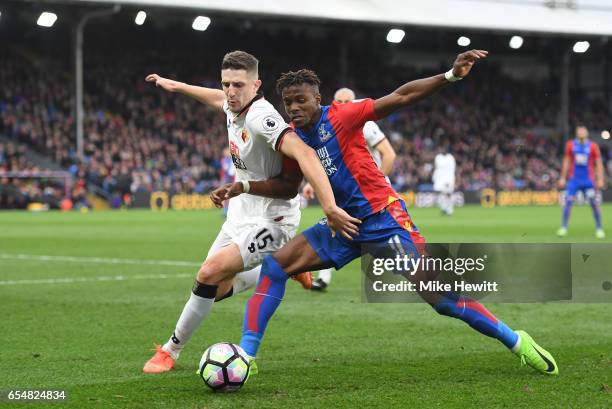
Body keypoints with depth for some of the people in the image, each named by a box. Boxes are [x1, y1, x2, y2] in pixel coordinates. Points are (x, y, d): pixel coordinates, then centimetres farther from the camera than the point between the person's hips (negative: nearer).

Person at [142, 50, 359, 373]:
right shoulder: (234, 108, -1)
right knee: (215, 290, 14)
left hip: (270, 220, -9)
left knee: (209, 275, -22)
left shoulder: (261, 117, -28)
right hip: (240, 215, 9)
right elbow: (219, 98, 26)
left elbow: (304, 154, -41)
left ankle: (171, 350, -5)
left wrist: (330, 207, -50)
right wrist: (175, 85, 39)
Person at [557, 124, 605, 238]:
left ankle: (599, 228, 8)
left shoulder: (593, 146, 0)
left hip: (588, 180, -1)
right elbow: (566, 162, 12)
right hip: (574, 179, 1)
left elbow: (598, 164, 4)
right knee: (568, 202, -8)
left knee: (594, 203, -2)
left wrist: (600, 179, -3)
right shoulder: (570, 145, 4)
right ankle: (563, 227, -3)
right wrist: (563, 178, 9)